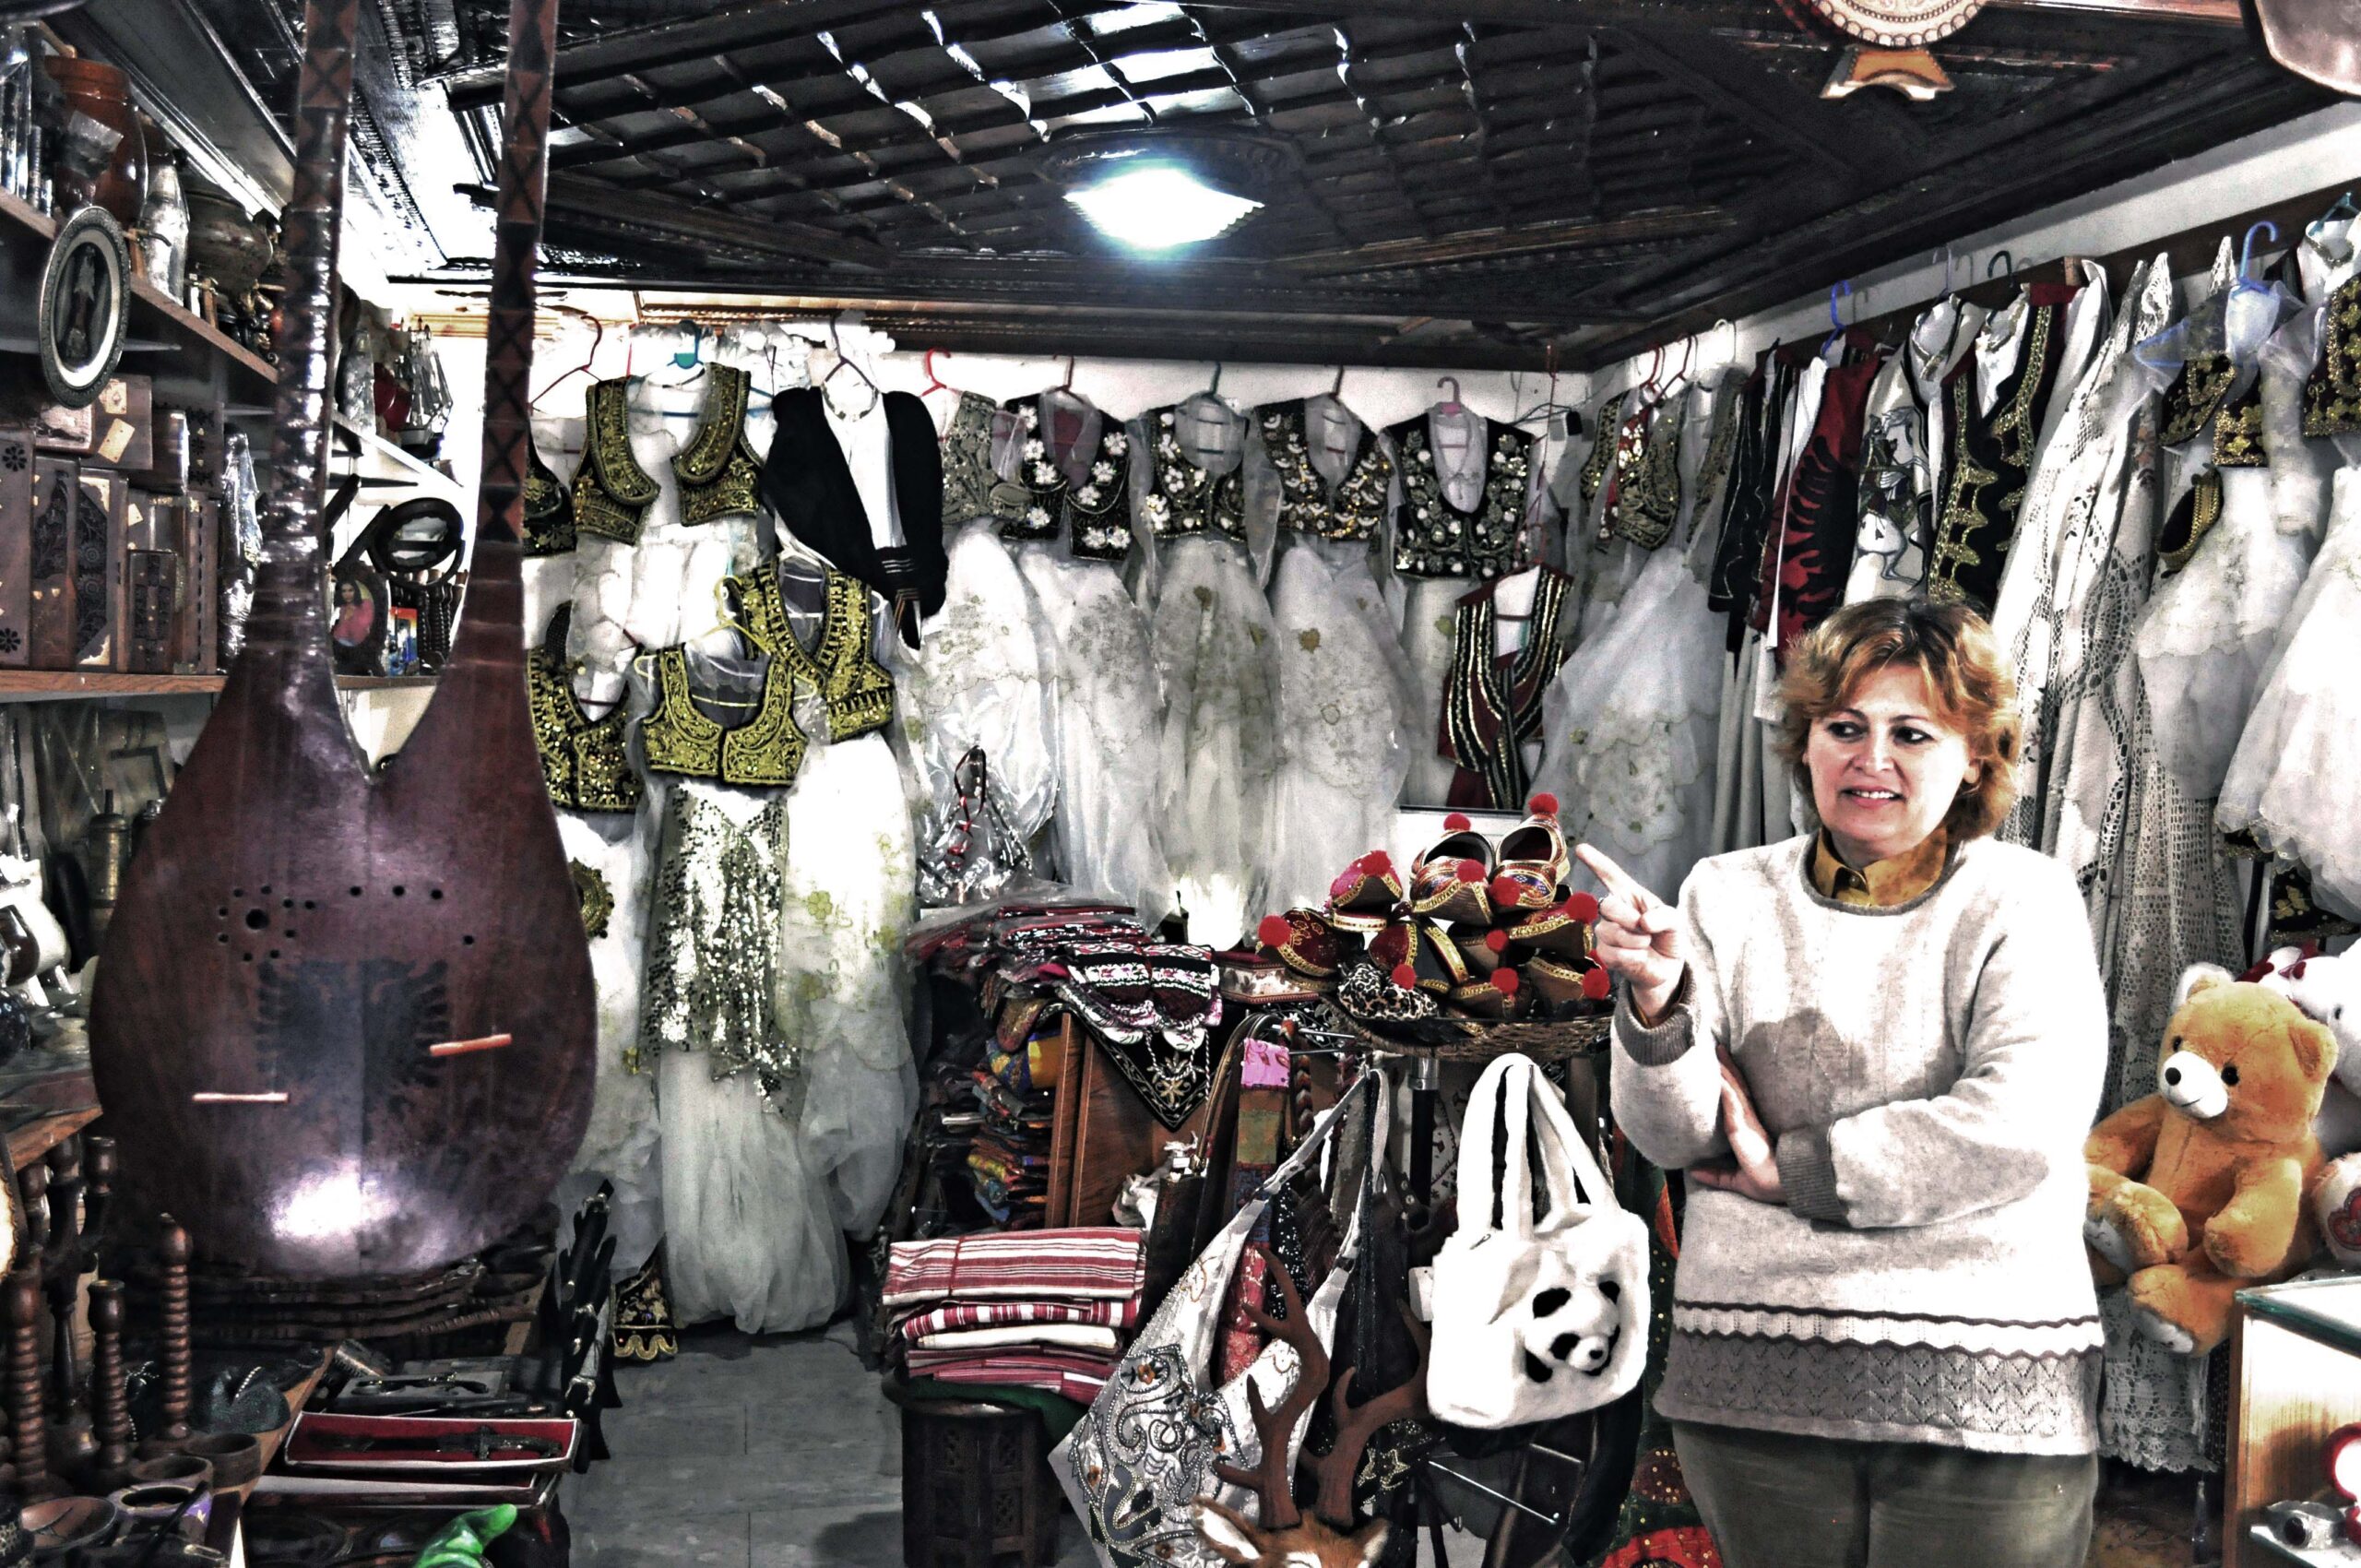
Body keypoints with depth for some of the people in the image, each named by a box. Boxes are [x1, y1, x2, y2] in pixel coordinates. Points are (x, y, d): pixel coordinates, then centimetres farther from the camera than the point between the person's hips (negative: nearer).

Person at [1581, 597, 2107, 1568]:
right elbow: (1671, 1138, 0)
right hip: (1757, 1374, 2)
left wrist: (1787, 1165, -7)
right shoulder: (1729, 896, 6)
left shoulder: (2022, 899, 1)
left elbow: (2027, 1124, -14)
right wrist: (1657, 1003, -20)